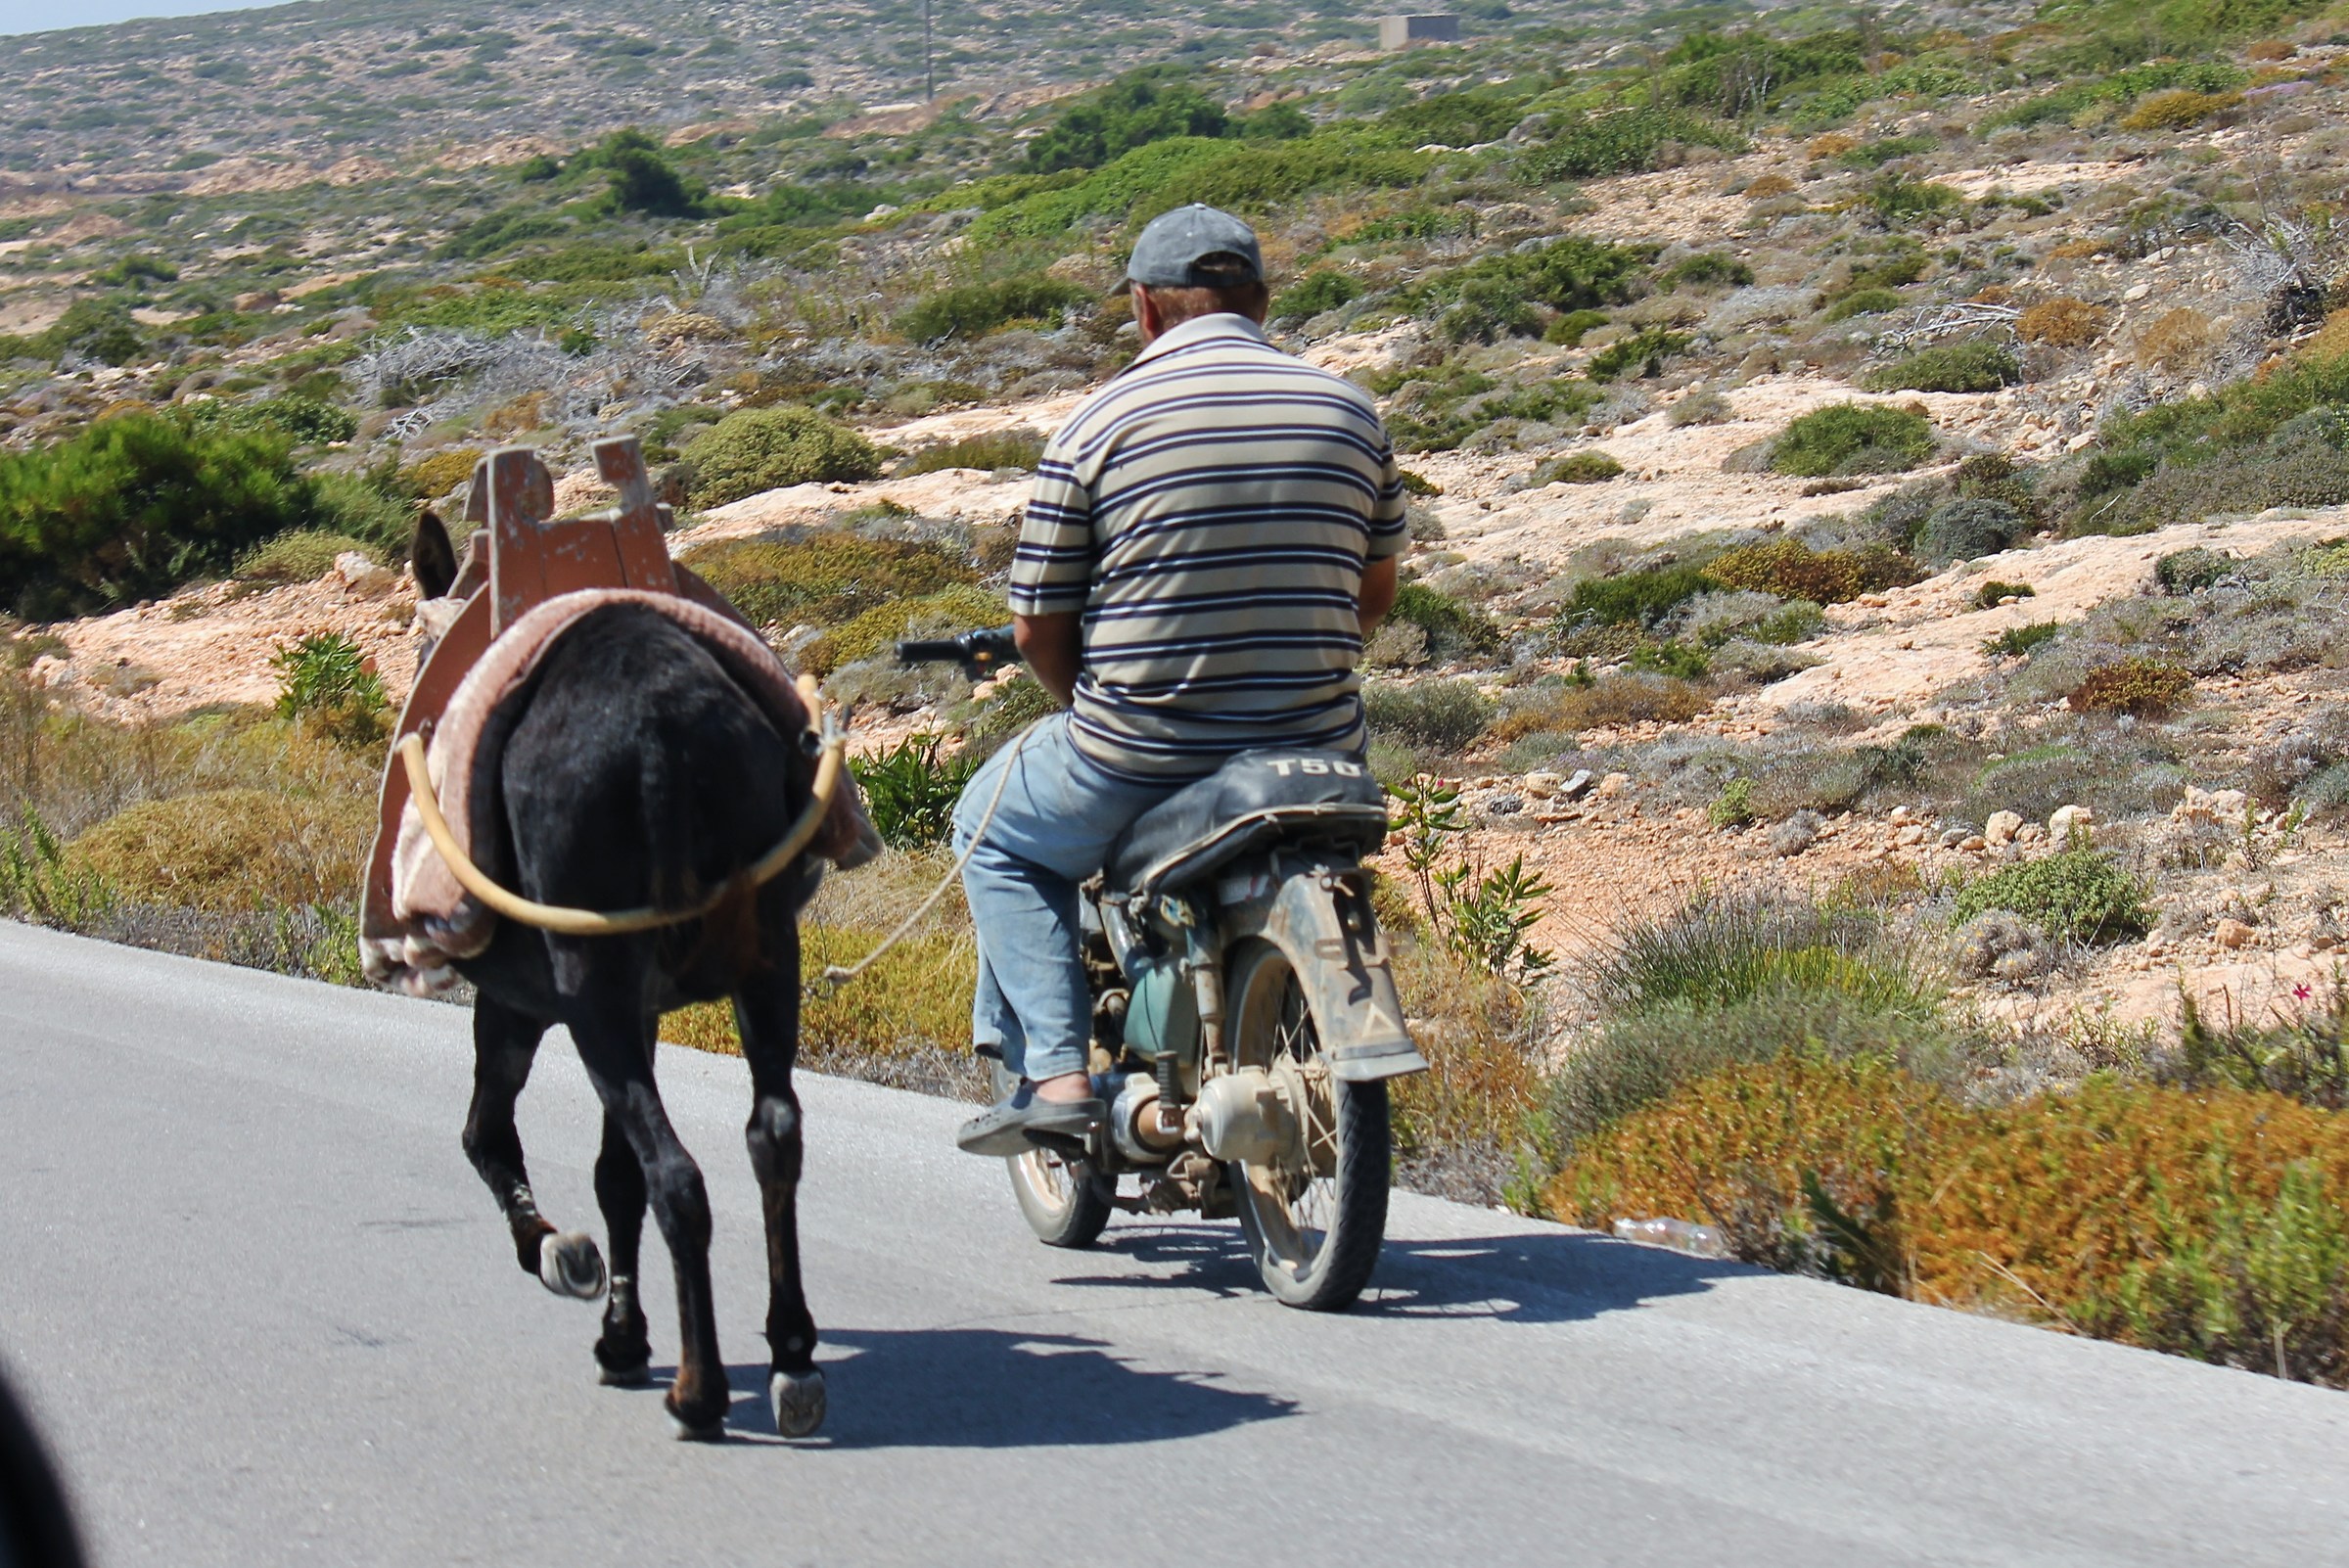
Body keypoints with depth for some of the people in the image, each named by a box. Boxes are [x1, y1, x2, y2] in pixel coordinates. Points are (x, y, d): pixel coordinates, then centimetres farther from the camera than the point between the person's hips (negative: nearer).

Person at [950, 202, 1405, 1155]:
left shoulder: (1101, 423, -6)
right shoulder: (1350, 412, 5)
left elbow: (1037, 627, -2)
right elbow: (1375, 593, 14)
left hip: (1139, 751, -3)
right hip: (1315, 747, 4)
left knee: (995, 836, 25)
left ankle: (1052, 1072, 9)